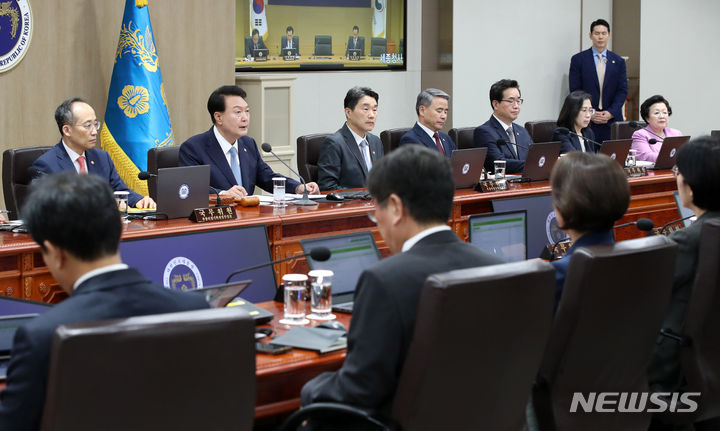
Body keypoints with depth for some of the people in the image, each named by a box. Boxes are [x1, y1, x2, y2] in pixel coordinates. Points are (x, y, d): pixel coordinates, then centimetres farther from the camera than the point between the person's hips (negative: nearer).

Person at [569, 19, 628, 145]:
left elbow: (622, 91, 7)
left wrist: (611, 113, -8)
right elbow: (575, 91, 1)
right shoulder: (578, 59, 6)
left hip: (612, 120, 2)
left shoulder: (618, 61, 12)